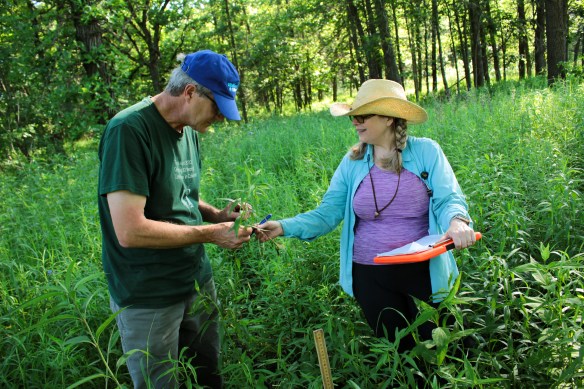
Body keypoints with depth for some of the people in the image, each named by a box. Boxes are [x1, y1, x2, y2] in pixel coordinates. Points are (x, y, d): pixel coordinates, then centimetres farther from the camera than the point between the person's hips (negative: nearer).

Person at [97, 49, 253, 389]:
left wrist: (215, 214, -2)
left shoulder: (189, 131, 4)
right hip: (149, 298, -7)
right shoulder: (129, 131, -22)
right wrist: (210, 233, -19)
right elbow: (129, 231, -27)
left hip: (198, 282, 8)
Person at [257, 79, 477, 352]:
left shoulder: (426, 151, -6)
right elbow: (327, 214, -3)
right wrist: (284, 227, -18)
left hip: (422, 271, -1)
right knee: (400, 352, 15)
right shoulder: (353, 162, -1)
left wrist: (457, 221, -34)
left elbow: (449, 200, -10)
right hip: (371, 276, 2)